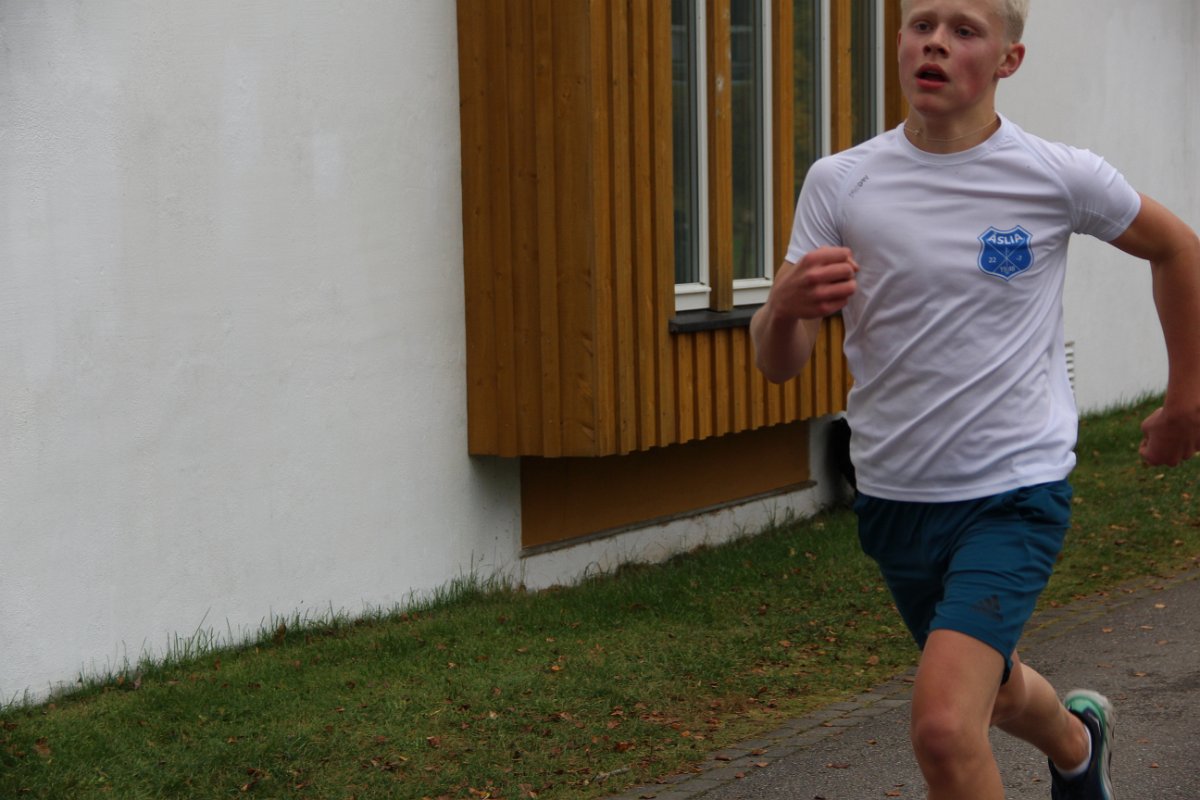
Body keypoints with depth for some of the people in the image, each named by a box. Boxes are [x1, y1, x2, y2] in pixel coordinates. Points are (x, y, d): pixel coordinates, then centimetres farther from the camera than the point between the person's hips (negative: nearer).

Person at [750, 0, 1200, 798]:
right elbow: (778, 365, -5)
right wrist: (785, 307, -28)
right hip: (894, 494, 4)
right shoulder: (840, 183, -5)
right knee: (995, 691, 25)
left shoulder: (1061, 178, -9)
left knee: (944, 726, -22)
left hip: (1016, 489, -3)